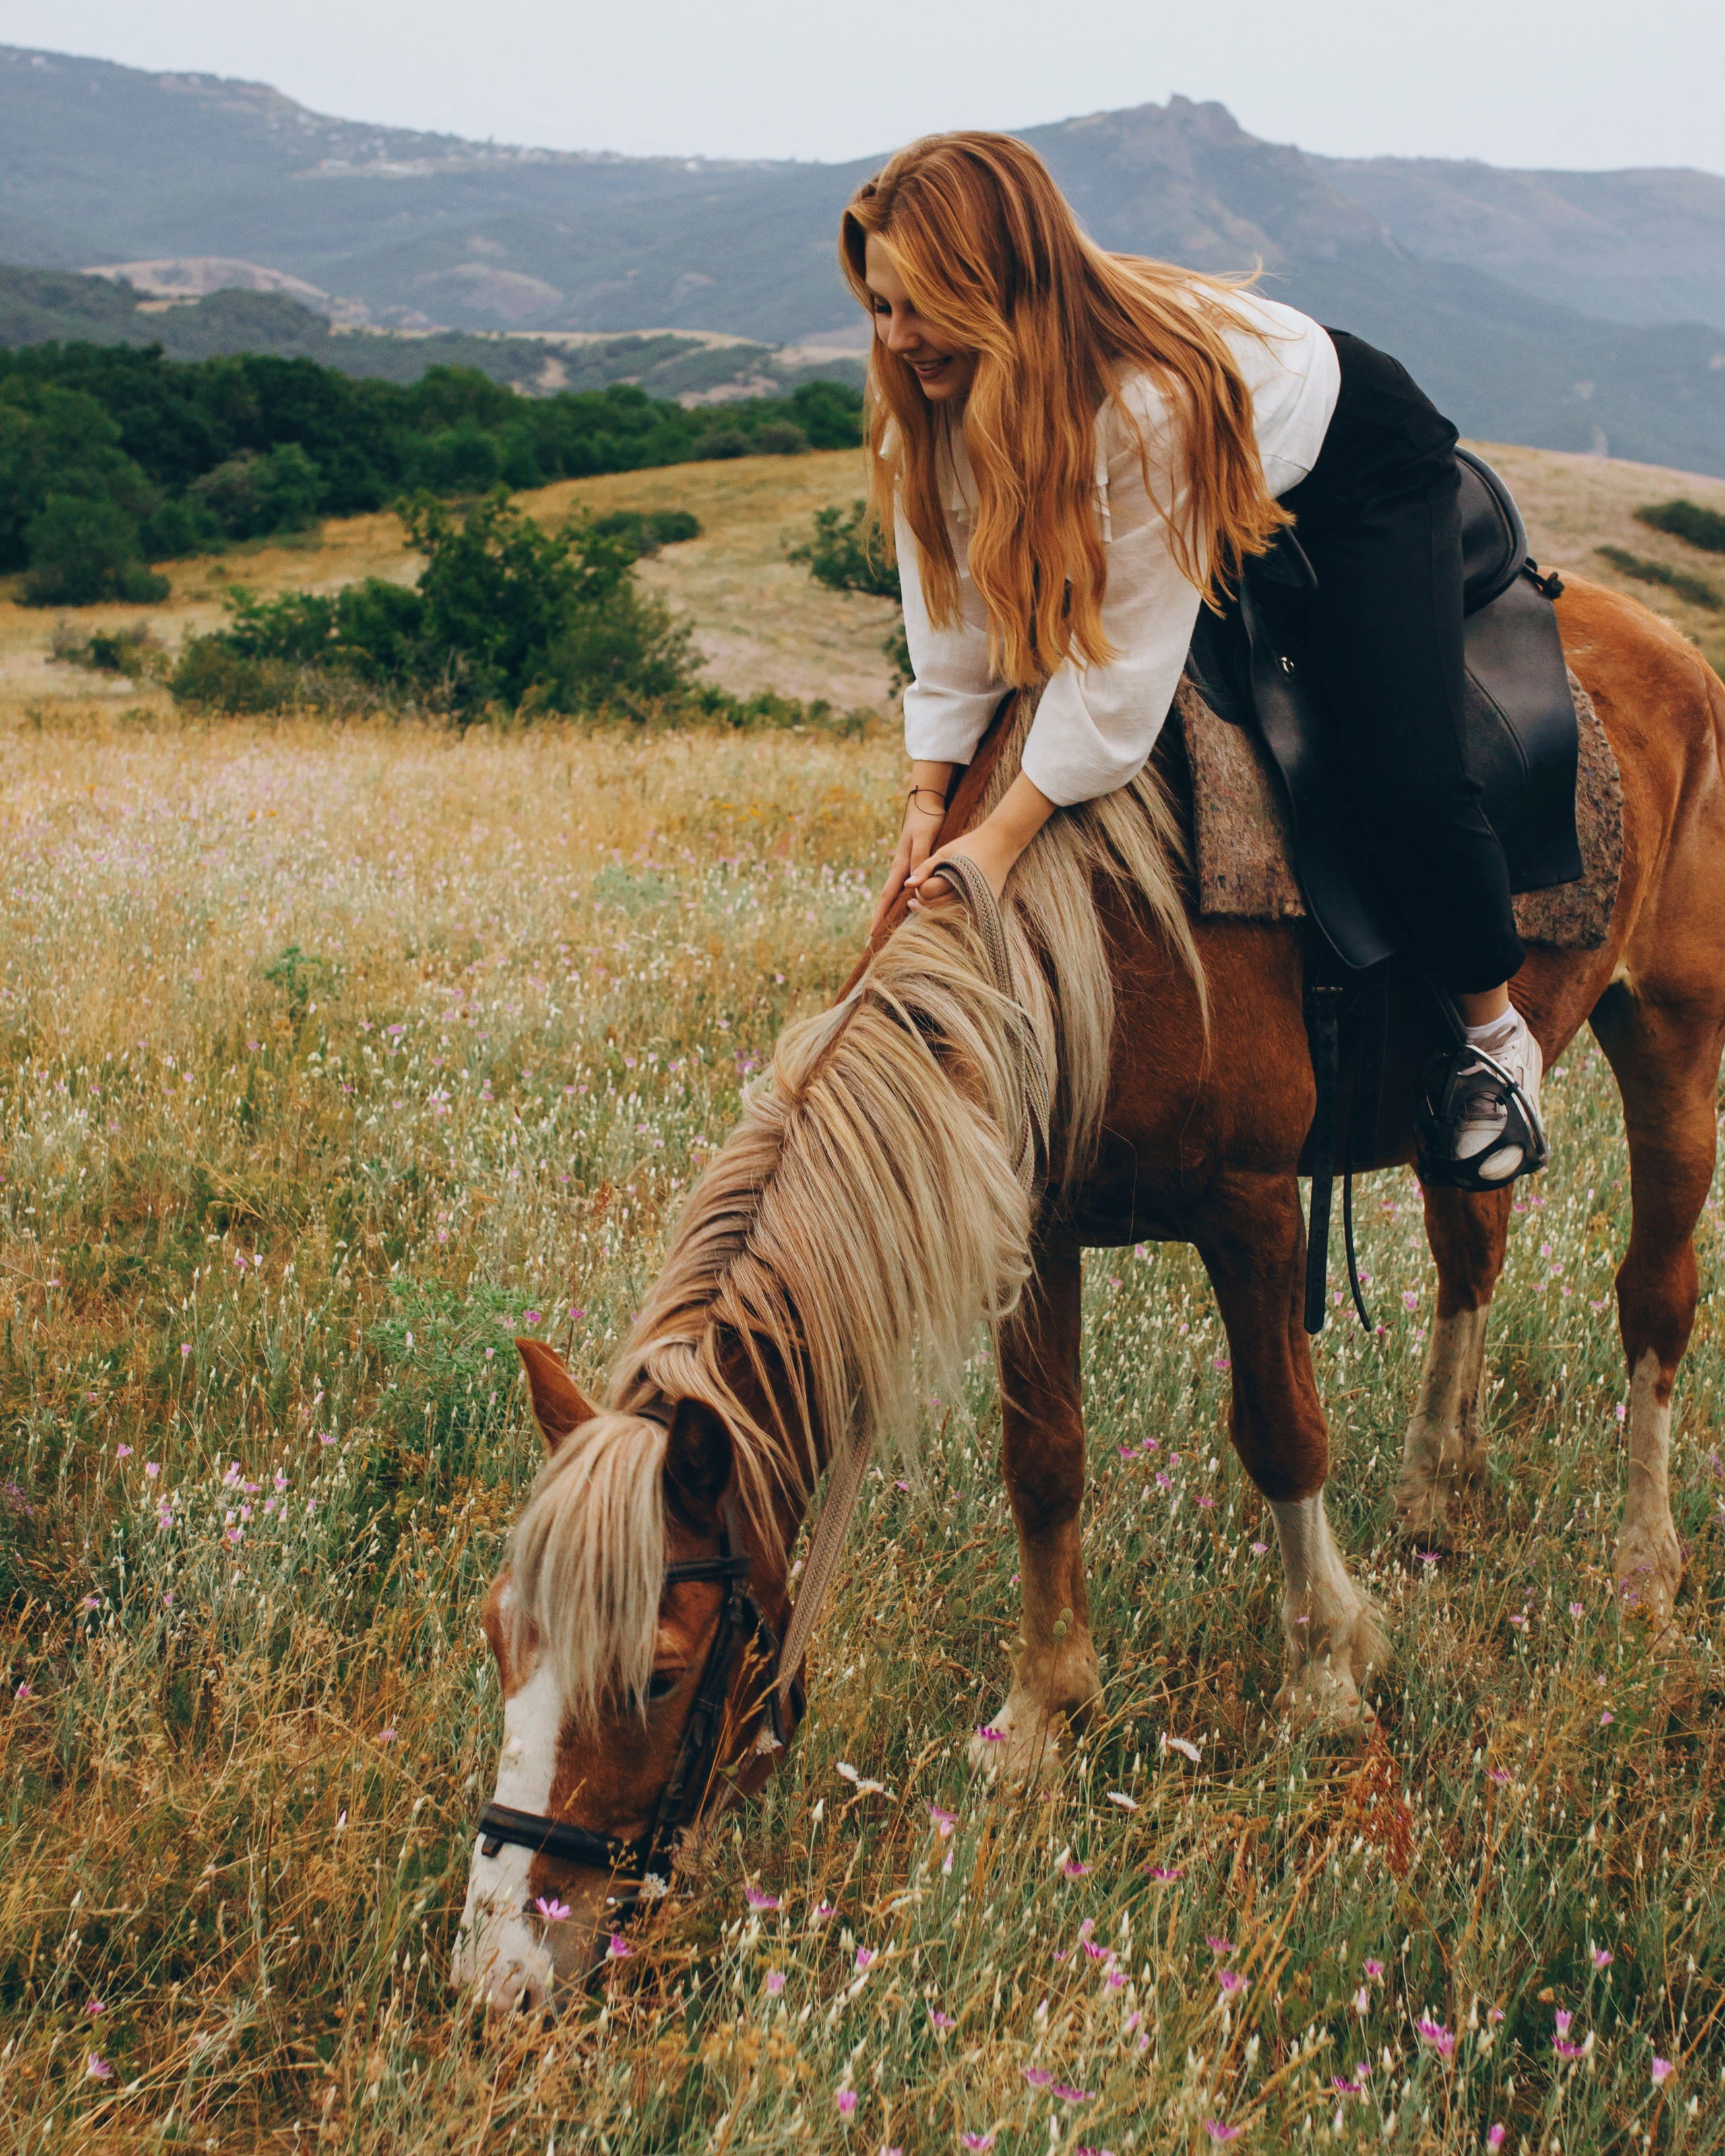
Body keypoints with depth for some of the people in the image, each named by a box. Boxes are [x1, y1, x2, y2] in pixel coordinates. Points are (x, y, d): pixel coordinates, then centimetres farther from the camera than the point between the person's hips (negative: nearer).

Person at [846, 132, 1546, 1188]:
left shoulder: (1156, 395, -44)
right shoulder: (933, 405, -22)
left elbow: (1126, 660, -42)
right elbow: (955, 617, -15)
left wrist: (1000, 839, -43)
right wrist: (930, 797, -26)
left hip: (1364, 473, -7)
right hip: (1224, 509, 7)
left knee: (1407, 782, -19)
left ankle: (1498, 1037, 5)